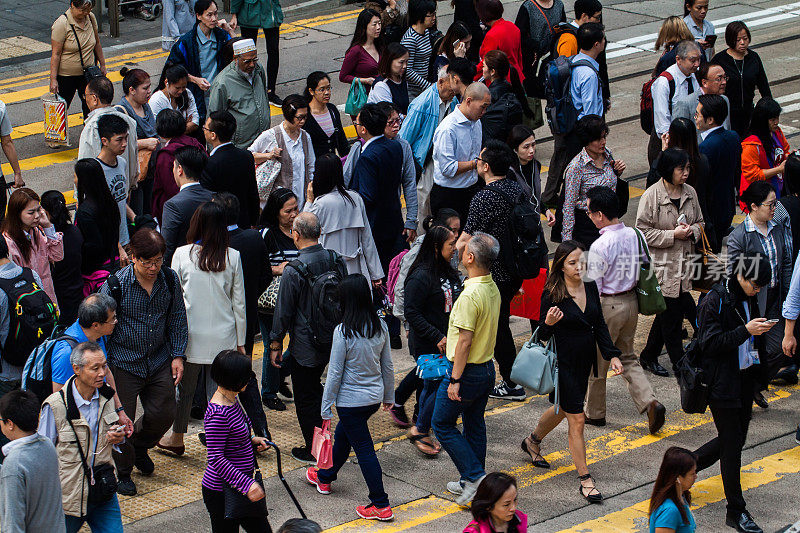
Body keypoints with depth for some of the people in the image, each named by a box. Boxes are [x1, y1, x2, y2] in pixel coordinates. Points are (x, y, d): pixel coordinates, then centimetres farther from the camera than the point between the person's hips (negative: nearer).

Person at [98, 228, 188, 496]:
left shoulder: (169, 279, -4)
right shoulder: (115, 285, -17)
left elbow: (177, 320, 10)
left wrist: (177, 355, 4)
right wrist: (104, 366, -9)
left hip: (159, 362, 4)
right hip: (124, 362, -4)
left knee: (163, 413, 8)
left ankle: (140, 446, 40)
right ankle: (122, 471, 23)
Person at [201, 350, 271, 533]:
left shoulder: (231, 401, 5)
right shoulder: (218, 414, -25)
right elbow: (216, 459, -26)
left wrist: (252, 441, 6)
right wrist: (247, 484, -29)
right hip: (220, 491, -10)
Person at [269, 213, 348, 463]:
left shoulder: (293, 271, -22)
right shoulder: (336, 260, -4)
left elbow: (284, 312, -14)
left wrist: (276, 344, -1)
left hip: (305, 344, -6)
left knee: (305, 398, 8)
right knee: (314, 389, 24)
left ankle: (314, 450, 15)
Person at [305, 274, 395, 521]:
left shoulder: (343, 331, -21)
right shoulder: (380, 327, -3)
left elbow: (335, 374, -16)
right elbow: (388, 367, 7)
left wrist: (326, 409, -7)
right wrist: (389, 396, 21)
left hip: (351, 399, -7)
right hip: (375, 396, 7)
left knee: (364, 449, 1)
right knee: (342, 435, 27)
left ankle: (381, 505, 4)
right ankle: (325, 477, 47)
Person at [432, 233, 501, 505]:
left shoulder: (470, 295, -25)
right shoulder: (493, 289, 4)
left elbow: (465, 341, -25)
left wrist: (455, 380, -20)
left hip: (467, 370, -9)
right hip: (487, 368, 9)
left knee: (443, 424, 4)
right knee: (474, 424, 17)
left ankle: (474, 475, -2)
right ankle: (472, 482, 24)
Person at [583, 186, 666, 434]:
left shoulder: (600, 246, -23)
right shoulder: (634, 235, -2)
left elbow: (593, 288, -19)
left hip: (607, 306, -7)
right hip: (631, 302, 7)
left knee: (597, 361, 12)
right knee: (628, 358, 19)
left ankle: (595, 412, 26)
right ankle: (650, 402, 2)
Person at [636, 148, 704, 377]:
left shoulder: (689, 192, 5)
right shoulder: (652, 196, -13)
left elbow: (700, 222, 17)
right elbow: (643, 231, -12)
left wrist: (692, 231, -6)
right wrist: (673, 235, -20)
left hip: (684, 263, 6)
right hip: (661, 265, -6)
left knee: (668, 313, 12)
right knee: (671, 314, -1)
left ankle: (648, 357, 28)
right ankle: (680, 364, 9)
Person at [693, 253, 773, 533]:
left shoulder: (748, 300, 9)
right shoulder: (715, 300, -15)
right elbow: (710, 343, -21)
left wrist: (760, 331, 2)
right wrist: (746, 331, -27)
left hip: (745, 379, 8)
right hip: (722, 382, -8)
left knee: (735, 439, 13)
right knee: (732, 442, -3)